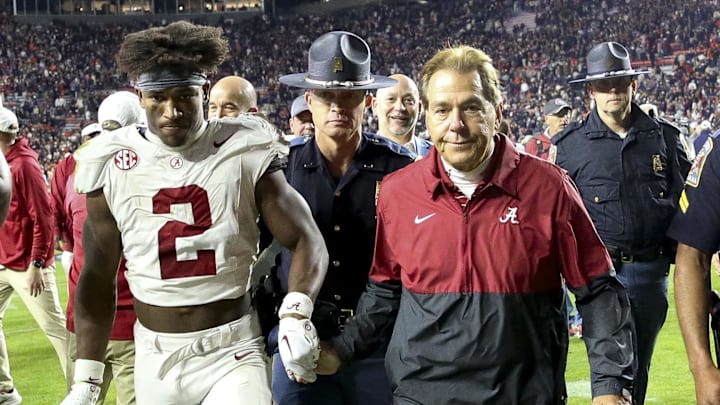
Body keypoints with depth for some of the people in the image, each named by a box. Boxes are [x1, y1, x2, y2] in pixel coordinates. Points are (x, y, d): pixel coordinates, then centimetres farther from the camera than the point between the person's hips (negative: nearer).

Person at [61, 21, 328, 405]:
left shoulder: (245, 153, -6)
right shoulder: (111, 166, 0)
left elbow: (305, 240, -3)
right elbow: (98, 278, 7)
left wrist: (295, 313, -21)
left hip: (233, 350, -2)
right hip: (155, 357, 2)